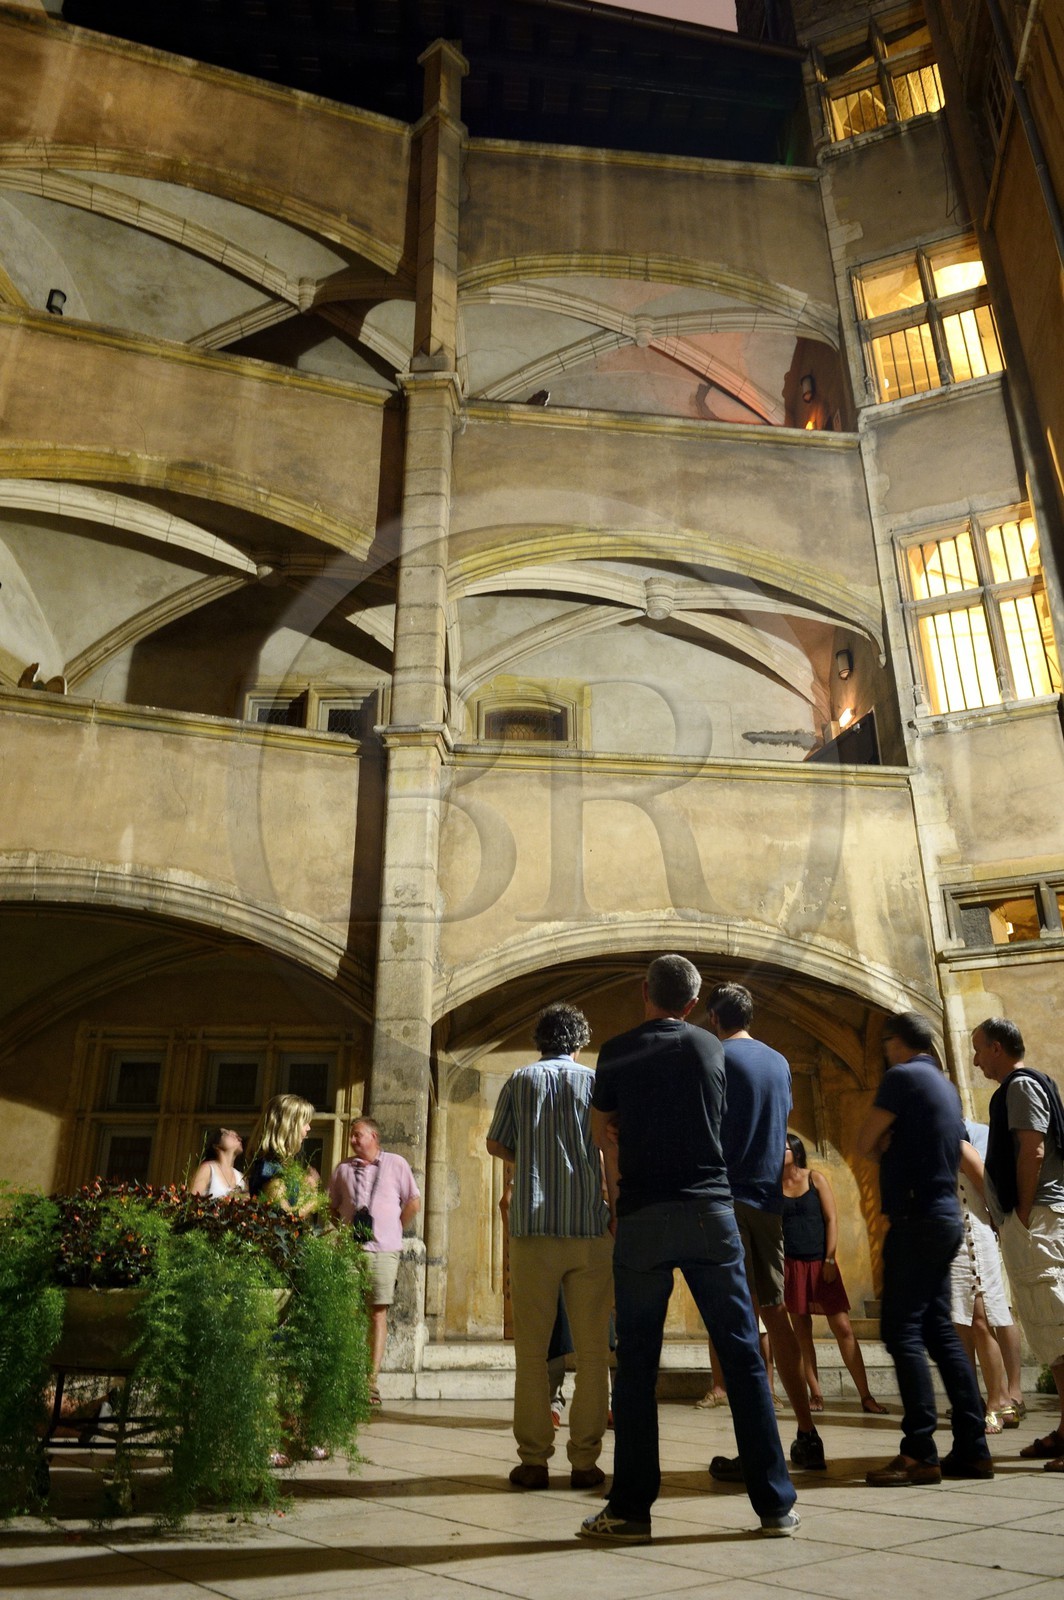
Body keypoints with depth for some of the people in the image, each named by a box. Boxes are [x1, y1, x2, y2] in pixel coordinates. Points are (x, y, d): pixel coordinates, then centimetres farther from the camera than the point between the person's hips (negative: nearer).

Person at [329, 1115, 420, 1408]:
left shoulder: (395, 1164, 4)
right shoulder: (343, 1168, 10)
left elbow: (413, 1202, 9)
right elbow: (331, 1207, 21)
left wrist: (393, 1229, 8)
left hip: (383, 1251, -2)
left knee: (378, 1313, -1)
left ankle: (372, 1382, 3)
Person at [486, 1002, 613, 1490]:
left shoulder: (520, 1081, 6)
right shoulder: (594, 1081, 5)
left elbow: (496, 1145, 11)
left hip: (533, 1228, 0)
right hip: (590, 1229, 0)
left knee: (531, 1350, 6)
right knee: (592, 1351, 7)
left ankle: (534, 1461, 7)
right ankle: (584, 1461, 8)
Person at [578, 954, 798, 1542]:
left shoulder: (616, 1052, 4)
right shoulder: (711, 1048, 9)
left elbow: (602, 1130, 12)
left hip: (642, 1214, -1)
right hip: (710, 1210, 1)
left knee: (636, 1361, 6)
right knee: (742, 1354, 7)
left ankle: (630, 1509, 8)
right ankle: (775, 1503, 12)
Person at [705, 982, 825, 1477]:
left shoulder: (716, 1057, -8)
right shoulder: (780, 1062, 12)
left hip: (727, 1196, -6)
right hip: (770, 1196, 7)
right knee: (775, 1312, 15)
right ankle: (806, 1435, 19)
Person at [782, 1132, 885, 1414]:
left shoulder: (816, 1179, 2)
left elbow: (831, 1219, -1)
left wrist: (829, 1259, -8)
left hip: (821, 1263, -1)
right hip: (791, 1265, 1)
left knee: (843, 1328, -4)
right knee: (802, 1330, 3)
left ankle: (866, 1396, 1)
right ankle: (815, 1394, 12)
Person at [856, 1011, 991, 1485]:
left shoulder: (902, 1076, -10)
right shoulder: (944, 1085, 16)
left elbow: (865, 1144, -10)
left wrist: (883, 1143, 10)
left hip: (917, 1218, -9)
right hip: (944, 1215, 9)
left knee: (903, 1331, -8)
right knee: (939, 1330, 12)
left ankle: (920, 1453, -9)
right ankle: (972, 1447, 13)